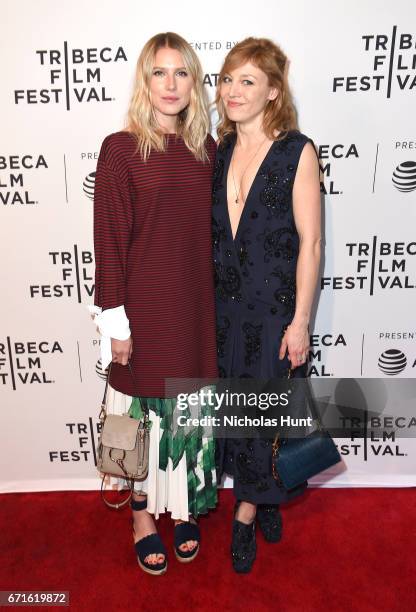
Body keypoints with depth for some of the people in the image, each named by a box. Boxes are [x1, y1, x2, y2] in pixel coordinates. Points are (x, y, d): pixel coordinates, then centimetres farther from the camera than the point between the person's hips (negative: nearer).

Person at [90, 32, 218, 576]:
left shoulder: (206, 148, 6)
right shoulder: (120, 149, -7)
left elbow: (210, 230, 10)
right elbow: (109, 242, -9)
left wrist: (213, 300, 8)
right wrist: (116, 322, -10)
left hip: (195, 305, 4)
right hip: (143, 307, -4)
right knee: (145, 411, 11)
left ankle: (184, 506, 40)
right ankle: (143, 514, 36)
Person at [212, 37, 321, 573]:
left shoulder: (297, 151, -9)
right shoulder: (219, 151, 6)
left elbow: (310, 242, -11)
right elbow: (209, 233, 9)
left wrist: (300, 321, -12)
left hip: (275, 306, -5)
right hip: (223, 303, 5)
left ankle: (247, 511, 31)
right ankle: (264, 499, 40)